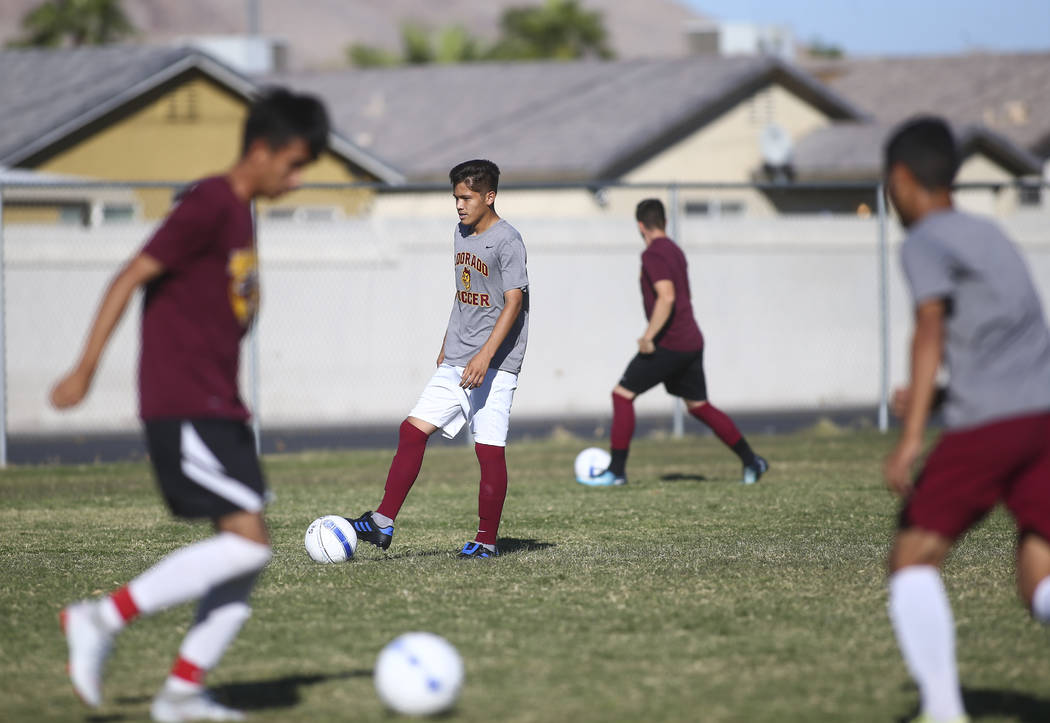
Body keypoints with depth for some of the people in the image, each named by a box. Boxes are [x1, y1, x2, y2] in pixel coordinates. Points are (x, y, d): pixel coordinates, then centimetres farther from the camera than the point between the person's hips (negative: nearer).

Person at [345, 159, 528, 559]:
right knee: (413, 430, -2)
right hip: (456, 362, 8)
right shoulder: (461, 234, 15)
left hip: (494, 365, -8)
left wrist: (485, 355, -27)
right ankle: (383, 523, -3)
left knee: (489, 449, -5)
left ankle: (487, 541, 4)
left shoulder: (507, 241, -11)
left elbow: (513, 303, -18)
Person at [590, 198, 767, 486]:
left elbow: (667, 297, -26)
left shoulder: (653, 254, -13)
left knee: (622, 395, -3)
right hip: (692, 342, 9)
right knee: (698, 406, 17)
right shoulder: (675, 251, 16)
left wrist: (648, 336, -24)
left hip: (669, 344, -9)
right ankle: (751, 461, 17)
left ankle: (616, 470, -4)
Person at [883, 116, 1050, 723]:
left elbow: (932, 328, -13)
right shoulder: (991, 237, 27)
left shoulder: (925, 243, 3)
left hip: (986, 423, -7)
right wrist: (938, 398, 36)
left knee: (914, 559, 3)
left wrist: (912, 438, -19)